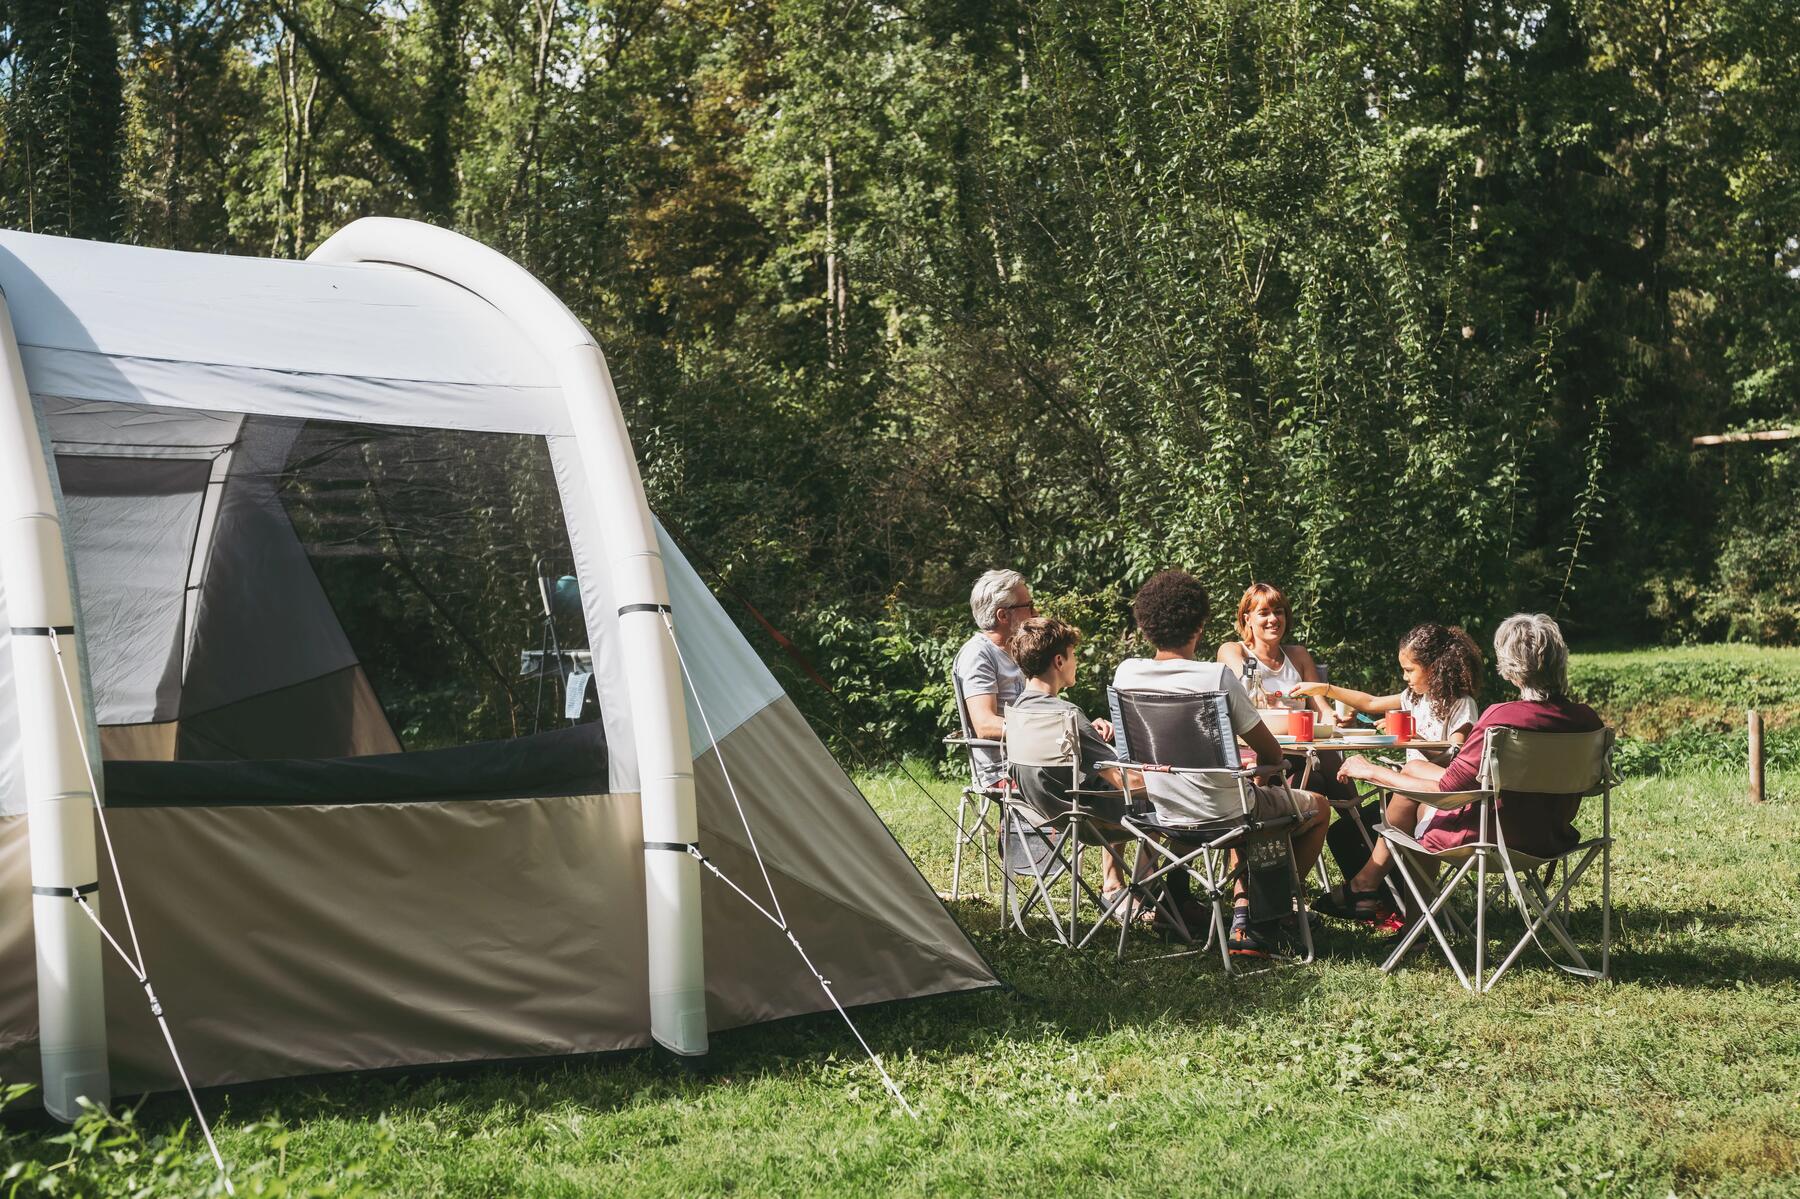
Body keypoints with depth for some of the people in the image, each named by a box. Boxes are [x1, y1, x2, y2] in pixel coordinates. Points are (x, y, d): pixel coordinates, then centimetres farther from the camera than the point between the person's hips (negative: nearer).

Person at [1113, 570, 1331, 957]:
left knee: (1255, 797, 36)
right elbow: (1271, 753, -12)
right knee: (1318, 807, 22)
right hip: (1221, 812, -6)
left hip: (1163, 811, 6)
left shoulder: (1125, 674, -7)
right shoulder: (1218, 677, -21)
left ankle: (1244, 908, 30)